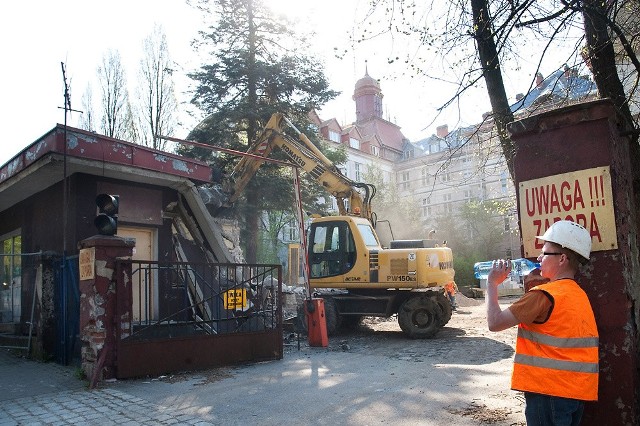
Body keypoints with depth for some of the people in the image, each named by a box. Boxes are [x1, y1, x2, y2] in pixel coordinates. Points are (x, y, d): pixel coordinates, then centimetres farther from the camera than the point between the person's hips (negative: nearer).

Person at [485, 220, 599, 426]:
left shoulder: (543, 295, -19)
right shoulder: (578, 293, 11)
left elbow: (495, 323, -18)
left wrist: (492, 283, -7)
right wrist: (531, 285, 8)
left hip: (549, 391, -9)